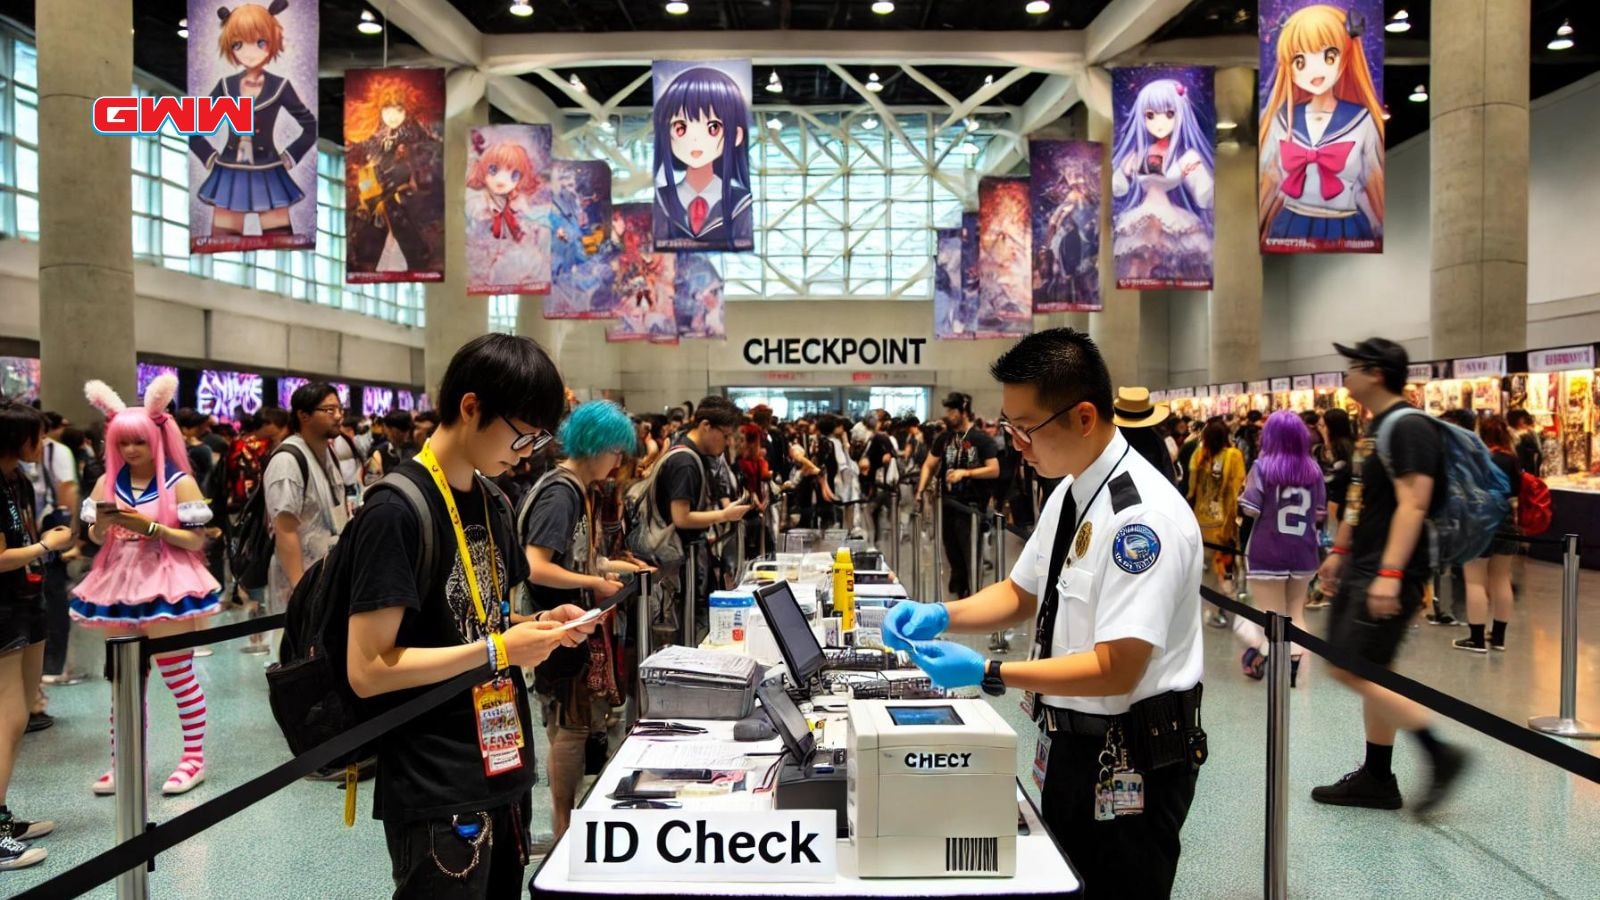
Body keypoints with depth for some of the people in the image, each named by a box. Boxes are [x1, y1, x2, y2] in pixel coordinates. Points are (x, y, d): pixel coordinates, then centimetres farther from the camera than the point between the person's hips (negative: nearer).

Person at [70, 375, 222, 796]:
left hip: (167, 587, -5)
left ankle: (194, 756, 11)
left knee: (179, 677, 1)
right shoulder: (108, 482, 8)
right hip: (119, 588, 5)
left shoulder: (180, 482, -6)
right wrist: (103, 522, -10)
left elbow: (196, 540, -8)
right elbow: (96, 538, 12)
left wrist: (151, 527, -19)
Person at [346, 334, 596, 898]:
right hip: (439, 796, -8)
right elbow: (367, 671, -21)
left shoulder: (493, 503, 8)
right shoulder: (398, 511, -18)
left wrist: (538, 627, -1)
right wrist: (497, 651, -21)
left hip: (502, 775, 8)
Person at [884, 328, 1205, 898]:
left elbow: (1115, 669, -27)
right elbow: (1022, 594, 13)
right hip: (1073, 743, 9)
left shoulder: (1142, 516, -25)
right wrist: (942, 616, -3)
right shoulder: (1070, 493, 4)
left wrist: (988, 673, -27)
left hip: (1130, 761, -8)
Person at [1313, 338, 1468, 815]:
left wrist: (1390, 574, -29)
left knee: (1355, 673, -11)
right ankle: (1377, 778, 21)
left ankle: (1441, 755, 0)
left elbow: (1413, 505, -24)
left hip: (1387, 575, -10)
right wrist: (1339, 550, 24)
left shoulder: (1409, 427, -16)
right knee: (1370, 675, 13)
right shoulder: (1375, 427, 15)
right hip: (1361, 569, 10)